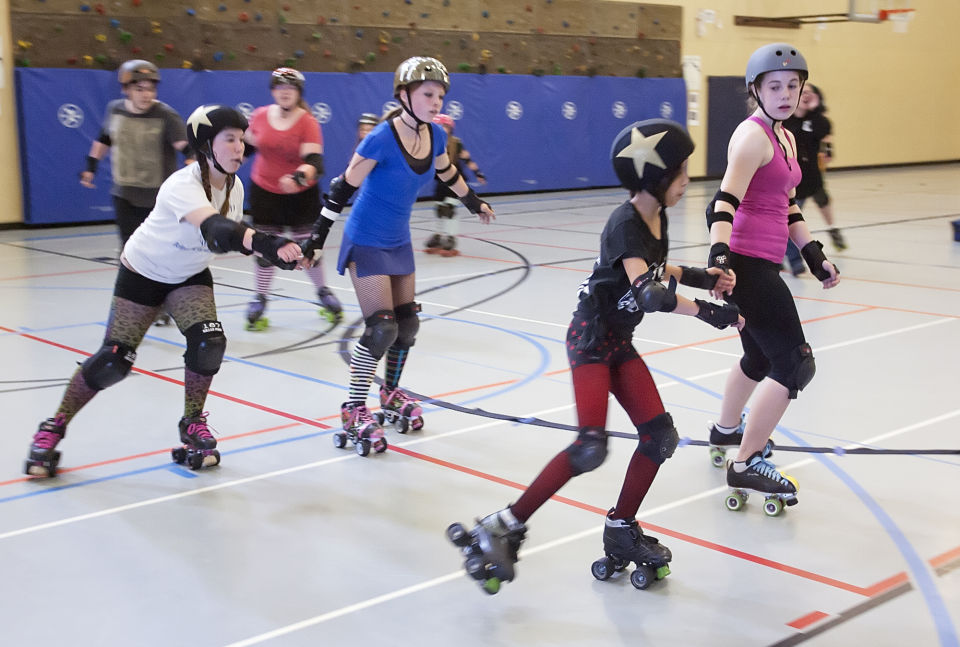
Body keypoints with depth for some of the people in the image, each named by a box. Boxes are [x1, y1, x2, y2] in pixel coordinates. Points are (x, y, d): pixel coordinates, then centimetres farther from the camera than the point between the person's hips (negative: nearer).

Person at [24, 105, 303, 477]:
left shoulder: (234, 186, -12)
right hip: (143, 274, -5)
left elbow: (233, 236, 1)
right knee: (113, 361, -7)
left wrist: (272, 249, -18)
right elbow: (216, 229, -53)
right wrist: (266, 243, -68)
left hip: (190, 277, 5)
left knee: (208, 344, -18)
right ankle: (53, 429, 14)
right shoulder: (182, 186, -34)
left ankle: (193, 425, 5)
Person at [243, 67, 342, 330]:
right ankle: (259, 300, 20)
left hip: (302, 194, -2)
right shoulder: (260, 116, -6)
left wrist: (299, 177, -45)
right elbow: (247, 143, 13)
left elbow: (314, 160, -29)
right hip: (265, 192, 2)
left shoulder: (308, 122, -17)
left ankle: (323, 292, 29)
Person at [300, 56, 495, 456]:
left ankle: (391, 396, 33)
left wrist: (475, 204, 32)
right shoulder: (381, 139, -24)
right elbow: (344, 188, -19)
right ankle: (354, 413, -1)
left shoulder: (435, 136, -3)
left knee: (407, 325, 12)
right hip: (366, 243, -7)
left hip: (399, 243, 7)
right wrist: (316, 238, -20)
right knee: (381, 328, -13)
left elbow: (448, 174, 18)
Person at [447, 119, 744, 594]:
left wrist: (696, 275, 8)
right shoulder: (625, 225, -21)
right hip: (590, 338, -9)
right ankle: (503, 528, -13)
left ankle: (621, 532, 14)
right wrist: (705, 311, -30)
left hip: (619, 341, 9)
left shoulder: (657, 218, 5)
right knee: (591, 448, -21)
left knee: (660, 435, 1)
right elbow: (648, 293, -35)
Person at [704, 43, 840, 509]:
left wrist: (815, 256, 17)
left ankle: (726, 429, 48)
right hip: (746, 264, -10)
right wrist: (719, 257, -38)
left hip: (762, 265, 10)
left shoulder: (785, 138, 15)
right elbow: (725, 202, -26)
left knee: (761, 356, 26)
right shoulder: (753, 135, -14)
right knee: (796, 365, -9)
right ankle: (746, 464, -3)